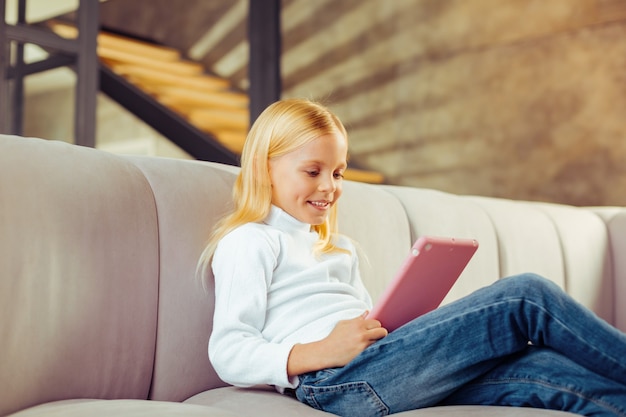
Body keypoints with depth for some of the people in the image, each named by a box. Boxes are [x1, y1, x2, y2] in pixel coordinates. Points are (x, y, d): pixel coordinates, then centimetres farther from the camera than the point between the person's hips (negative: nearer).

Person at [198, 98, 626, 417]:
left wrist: (416, 328, 2)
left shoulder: (338, 248, 32)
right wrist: (321, 353, -20)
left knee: (538, 369, -16)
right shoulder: (249, 242, 7)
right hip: (335, 380, -7)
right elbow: (229, 354, -6)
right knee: (527, 297, -14)